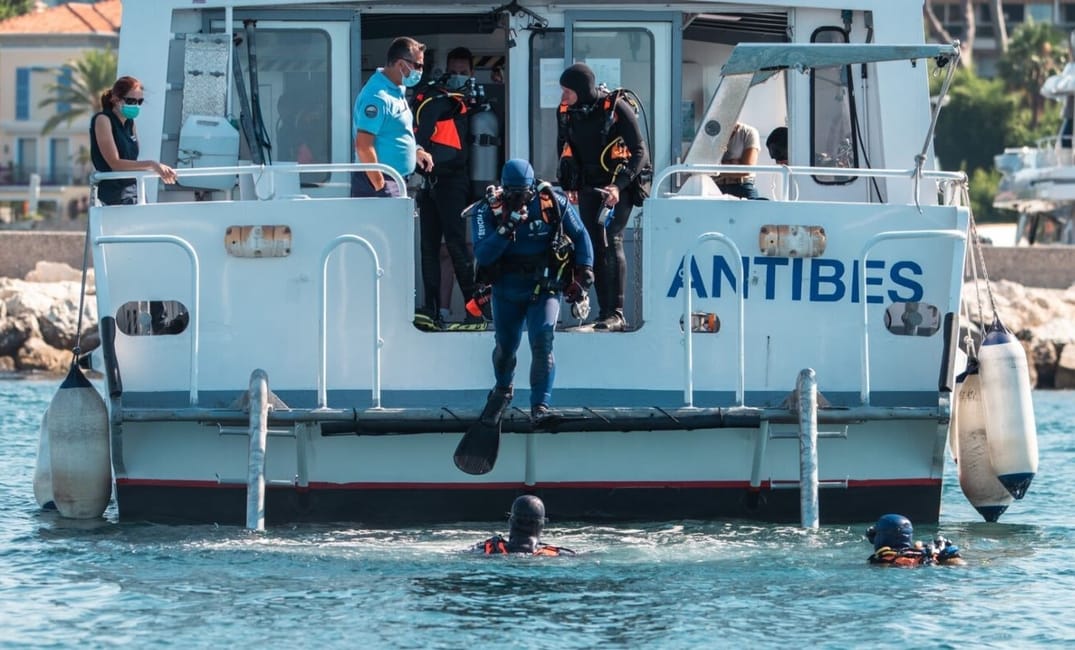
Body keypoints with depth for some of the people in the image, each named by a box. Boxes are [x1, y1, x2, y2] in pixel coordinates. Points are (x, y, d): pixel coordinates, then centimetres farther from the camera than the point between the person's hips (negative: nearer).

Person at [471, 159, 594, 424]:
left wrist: (584, 273, -4)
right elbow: (482, 255, -22)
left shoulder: (553, 204, -10)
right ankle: (503, 390, 43)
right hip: (506, 291, 1)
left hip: (544, 290, -1)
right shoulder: (487, 211, -12)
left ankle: (540, 405, -16)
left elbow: (580, 236, 3)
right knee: (505, 346, 13)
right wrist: (506, 229, -34)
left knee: (542, 342, -19)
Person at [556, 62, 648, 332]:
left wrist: (618, 186, -25)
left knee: (611, 242, -16)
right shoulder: (566, 112, -1)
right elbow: (564, 147, 17)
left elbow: (639, 152, -15)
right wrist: (569, 185, 9)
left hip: (619, 185, -6)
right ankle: (604, 312, 6)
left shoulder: (616, 109, -17)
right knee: (595, 247, 2)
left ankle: (616, 313, -15)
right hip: (589, 186, 6)